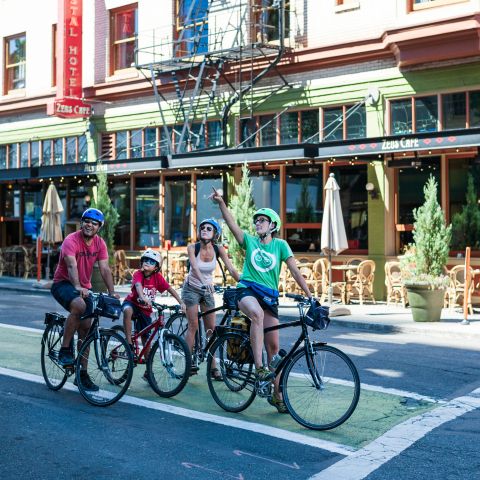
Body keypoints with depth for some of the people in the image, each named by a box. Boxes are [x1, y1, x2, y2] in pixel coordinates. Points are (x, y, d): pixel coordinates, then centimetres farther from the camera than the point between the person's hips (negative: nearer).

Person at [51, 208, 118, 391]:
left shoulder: (100, 243, -2)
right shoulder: (71, 240, -19)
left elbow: (105, 269, -9)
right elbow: (72, 266, -33)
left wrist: (112, 291, -23)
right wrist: (78, 287, -50)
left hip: (84, 288, 6)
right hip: (63, 284, -6)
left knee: (85, 328, 2)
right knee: (79, 305, -37)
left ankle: (82, 374, 13)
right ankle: (65, 350, -23)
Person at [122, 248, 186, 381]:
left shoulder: (158, 277, -11)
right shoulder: (138, 274, -21)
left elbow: (170, 289, -9)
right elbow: (138, 286, -40)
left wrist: (181, 303, -20)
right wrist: (143, 297, -61)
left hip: (145, 310, 3)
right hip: (132, 302, -3)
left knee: (146, 338, 5)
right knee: (128, 310, -40)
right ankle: (129, 343, -31)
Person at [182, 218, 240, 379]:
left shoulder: (218, 249, -12)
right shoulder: (192, 248, -18)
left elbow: (232, 270, -18)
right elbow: (195, 267, -34)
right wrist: (204, 282, -52)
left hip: (207, 290, 3)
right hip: (192, 288, -2)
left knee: (211, 328, 0)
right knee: (193, 326, -8)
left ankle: (213, 367, 5)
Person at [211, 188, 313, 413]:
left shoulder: (280, 245, 6)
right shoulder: (250, 241, 7)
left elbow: (294, 270, 1)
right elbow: (232, 224, -8)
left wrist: (310, 295, -5)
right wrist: (221, 203, -23)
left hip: (269, 295, 2)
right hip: (247, 290, -1)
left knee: (273, 345, 1)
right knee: (257, 314, -38)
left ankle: (277, 395, 12)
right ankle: (259, 367, -36)